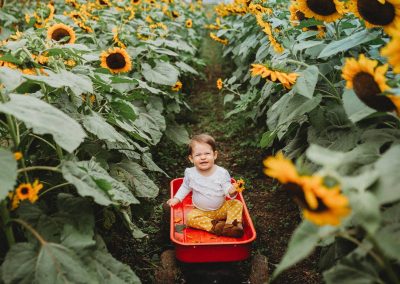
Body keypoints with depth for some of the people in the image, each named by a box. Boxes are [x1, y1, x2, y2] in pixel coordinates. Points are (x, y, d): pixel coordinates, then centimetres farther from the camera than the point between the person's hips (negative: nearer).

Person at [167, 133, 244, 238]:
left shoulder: (221, 173, -15)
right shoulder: (190, 173, -8)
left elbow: (227, 188, -17)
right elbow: (185, 187, 10)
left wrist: (231, 191, -40)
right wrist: (177, 198, 3)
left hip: (221, 209, 0)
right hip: (201, 211, 1)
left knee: (237, 204, -21)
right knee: (190, 217, -27)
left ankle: (229, 226, -32)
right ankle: (215, 227, -33)